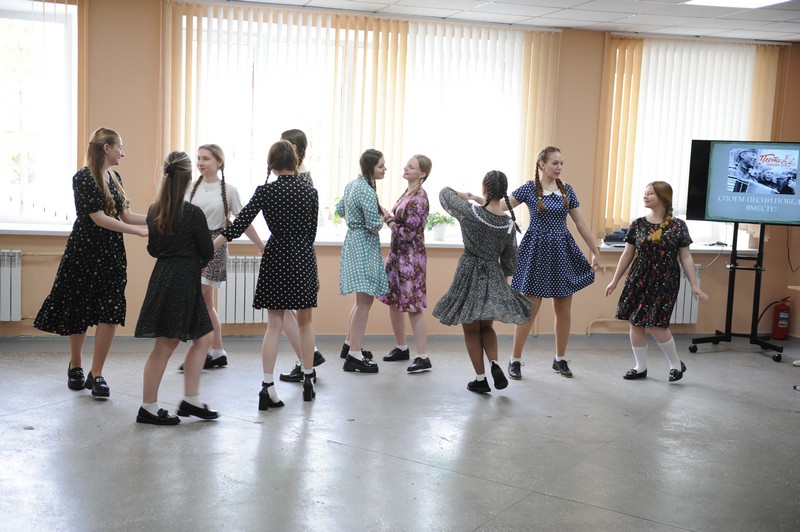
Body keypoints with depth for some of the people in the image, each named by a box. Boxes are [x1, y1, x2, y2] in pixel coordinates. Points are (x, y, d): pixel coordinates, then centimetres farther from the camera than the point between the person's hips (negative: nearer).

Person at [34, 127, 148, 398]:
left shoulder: (114, 178, 10)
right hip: (85, 251, -6)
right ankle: (75, 366, 28)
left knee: (110, 313, -4)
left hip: (111, 253, 6)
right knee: (79, 312, 7)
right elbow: (99, 218, -17)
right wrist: (139, 231, -17)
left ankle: (96, 374, 4)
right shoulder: (83, 178, -11)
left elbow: (125, 215, 10)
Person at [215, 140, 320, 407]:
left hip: (276, 259, 0)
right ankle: (307, 380, 22)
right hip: (304, 258, 1)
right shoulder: (310, 192, -2)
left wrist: (209, 247, -7)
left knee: (274, 324, 4)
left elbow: (239, 225, -11)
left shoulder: (265, 191, -7)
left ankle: (268, 386, -3)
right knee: (304, 322, 14)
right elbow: (312, 233, 4)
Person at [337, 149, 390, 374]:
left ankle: (350, 344, 29)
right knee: (365, 300, -9)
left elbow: (340, 211, 21)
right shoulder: (367, 192, -20)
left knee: (363, 298, 20)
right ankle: (354, 356, -8)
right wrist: (384, 216, -1)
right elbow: (374, 226, -20)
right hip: (364, 247, -11)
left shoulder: (352, 184, 10)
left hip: (353, 243, 11)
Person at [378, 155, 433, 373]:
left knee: (413, 306, -6)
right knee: (394, 302, 14)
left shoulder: (419, 199, -17)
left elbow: (407, 233, -19)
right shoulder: (407, 193, 10)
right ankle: (401, 348, 28)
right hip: (397, 253, 9)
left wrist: (388, 220, -9)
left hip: (411, 257, -9)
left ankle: (423, 357, -1)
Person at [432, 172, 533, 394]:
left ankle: (480, 379, 13)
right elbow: (510, 264, 3)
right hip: (494, 276, 3)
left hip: (469, 274, -3)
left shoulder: (470, 212, -15)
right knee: (486, 326, 22)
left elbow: (444, 193, 2)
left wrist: (464, 196, 19)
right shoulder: (509, 224, -5)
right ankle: (494, 364, 0)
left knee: (471, 330, 10)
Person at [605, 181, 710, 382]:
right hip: (639, 280, 3)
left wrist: (694, 286, -3)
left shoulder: (678, 226, -3)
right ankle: (641, 368, 21)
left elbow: (685, 257, 0)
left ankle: (676, 364, 15)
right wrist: (615, 281, 13)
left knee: (656, 325, -9)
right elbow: (627, 255, 10)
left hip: (664, 282, -3)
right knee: (635, 322, 4)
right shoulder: (637, 225, 3)